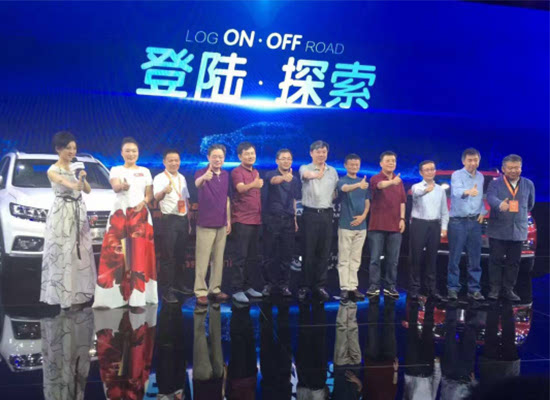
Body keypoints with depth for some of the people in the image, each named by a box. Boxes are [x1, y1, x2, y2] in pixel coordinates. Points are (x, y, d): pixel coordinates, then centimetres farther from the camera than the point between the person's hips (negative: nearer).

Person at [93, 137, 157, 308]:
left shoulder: (145, 171, 13)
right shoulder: (116, 170, 5)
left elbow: (150, 194, 12)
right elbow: (115, 187, -15)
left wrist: (144, 202, -10)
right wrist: (121, 186, -39)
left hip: (140, 215, 1)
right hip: (119, 214, -1)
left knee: (139, 253, -6)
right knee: (116, 253, -9)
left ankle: (137, 296, -5)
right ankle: (116, 294, -5)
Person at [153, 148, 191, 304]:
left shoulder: (182, 178, 13)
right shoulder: (160, 178, -8)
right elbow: (157, 197, -26)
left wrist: (189, 221, 16)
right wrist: (164, 191, -49)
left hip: (183, 219, 6)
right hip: (169, 220, -6)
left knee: (180, 255, 14)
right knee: (167, 256, -4)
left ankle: (178, 284, 28)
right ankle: (166, 291, 1)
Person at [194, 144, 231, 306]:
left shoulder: (226, 175, 8)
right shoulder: (201, 173, -10)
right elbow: (197, 183, -35)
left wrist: (229, 220, 11)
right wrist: (204, 178, -58)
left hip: (221, 224, 6)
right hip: (205, 224, -6)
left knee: (218, 259, 11)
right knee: (202, 259, -3)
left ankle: (215, 289, 19)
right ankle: (200, 291, 2)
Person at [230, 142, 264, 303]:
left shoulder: (256, 173, 14)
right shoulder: (237, 172, -8)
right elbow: (240, 188, -28)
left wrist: (261, 216, 14)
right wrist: (253, 184, -49)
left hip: (256, 220, 7)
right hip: (242, 220, -7)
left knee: (252, 256, 10)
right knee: (240, 256, -6)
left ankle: (248, 286, 19)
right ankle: (237, 290, -1)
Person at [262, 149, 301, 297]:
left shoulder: (294, 180, 12)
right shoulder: (271, 174, -4)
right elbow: (274, 180, -29)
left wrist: (295, 220, 12)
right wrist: (284, 177, -51)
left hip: (288, 220, 4)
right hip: (272, 219, -4)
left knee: (286, 255, 6)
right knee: (270, 254, 1)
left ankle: (284, 284, 16)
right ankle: (269, 283, 13)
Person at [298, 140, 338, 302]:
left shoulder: (332, 171, 12)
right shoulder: (305, 168, -1)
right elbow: (307, 175, -27)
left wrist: (331, 200, 0)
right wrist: (317, 174, -49)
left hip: (327, 214, 3)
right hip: (310, 214, -3)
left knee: (324, 252, 6)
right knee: (308, 251, -1)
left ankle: (320, 285, 15)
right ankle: (305, 286, 8)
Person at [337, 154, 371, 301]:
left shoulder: (364, 182, 12)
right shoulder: (342, 181, -3)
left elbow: (367, 202, 15)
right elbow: (345, 188, -27)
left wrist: (363, 216, -4)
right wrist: (358, 185, -48)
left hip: (361, 225, 5)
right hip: (346, 225, -5)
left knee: (356, 259, 8)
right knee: (344, 259, -2)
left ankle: (353, 286, 14)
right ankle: (344, 287, 1)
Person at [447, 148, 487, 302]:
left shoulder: (480, 177, 13)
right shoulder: (457, 175, -7)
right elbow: (456, 191, -28)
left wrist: (482, 211, 5)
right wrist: (467, 191, -49)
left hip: (475, 221, 5)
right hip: (458, 221, -5)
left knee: (475, 258, 5)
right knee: (455, 257, -4)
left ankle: (474, 289, 11)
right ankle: (453, 289, 2)